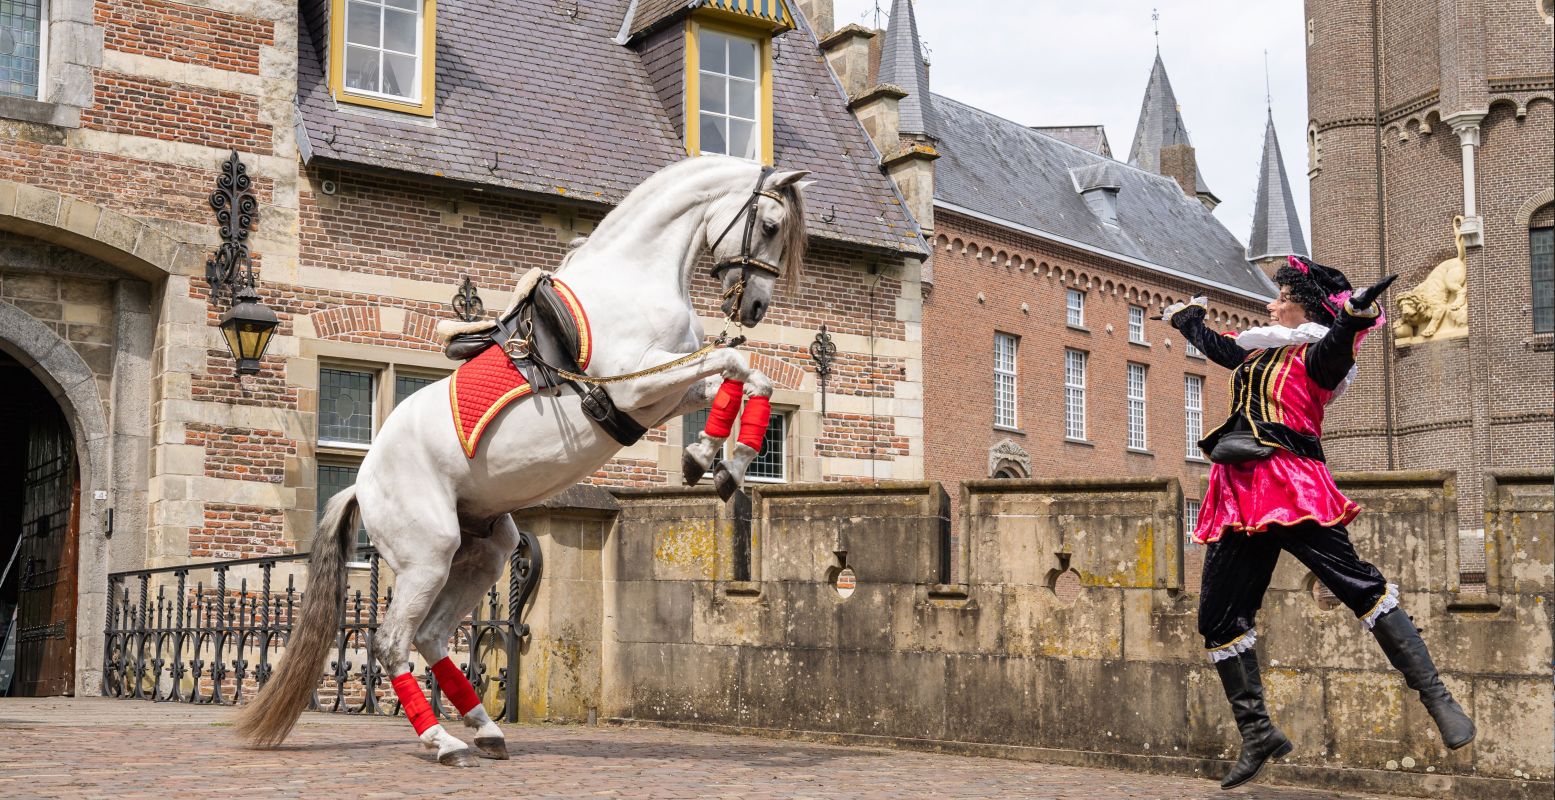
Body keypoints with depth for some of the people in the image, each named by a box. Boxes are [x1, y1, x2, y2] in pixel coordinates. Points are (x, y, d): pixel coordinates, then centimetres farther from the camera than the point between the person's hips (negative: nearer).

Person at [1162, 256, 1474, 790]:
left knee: (1357, 583, -19)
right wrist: (1185, 319, 57)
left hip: (1291, 485, -7)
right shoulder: (1260, 352, 23)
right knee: (1218, 619, 4)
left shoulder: (1315, 354, 2)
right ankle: (1257, 735, 13)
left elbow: (1333, 352, -22)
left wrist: (1352, 318, -41)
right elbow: (1217, 347, 42)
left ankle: (1437, 700, -15)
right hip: (1241, 494, 8)